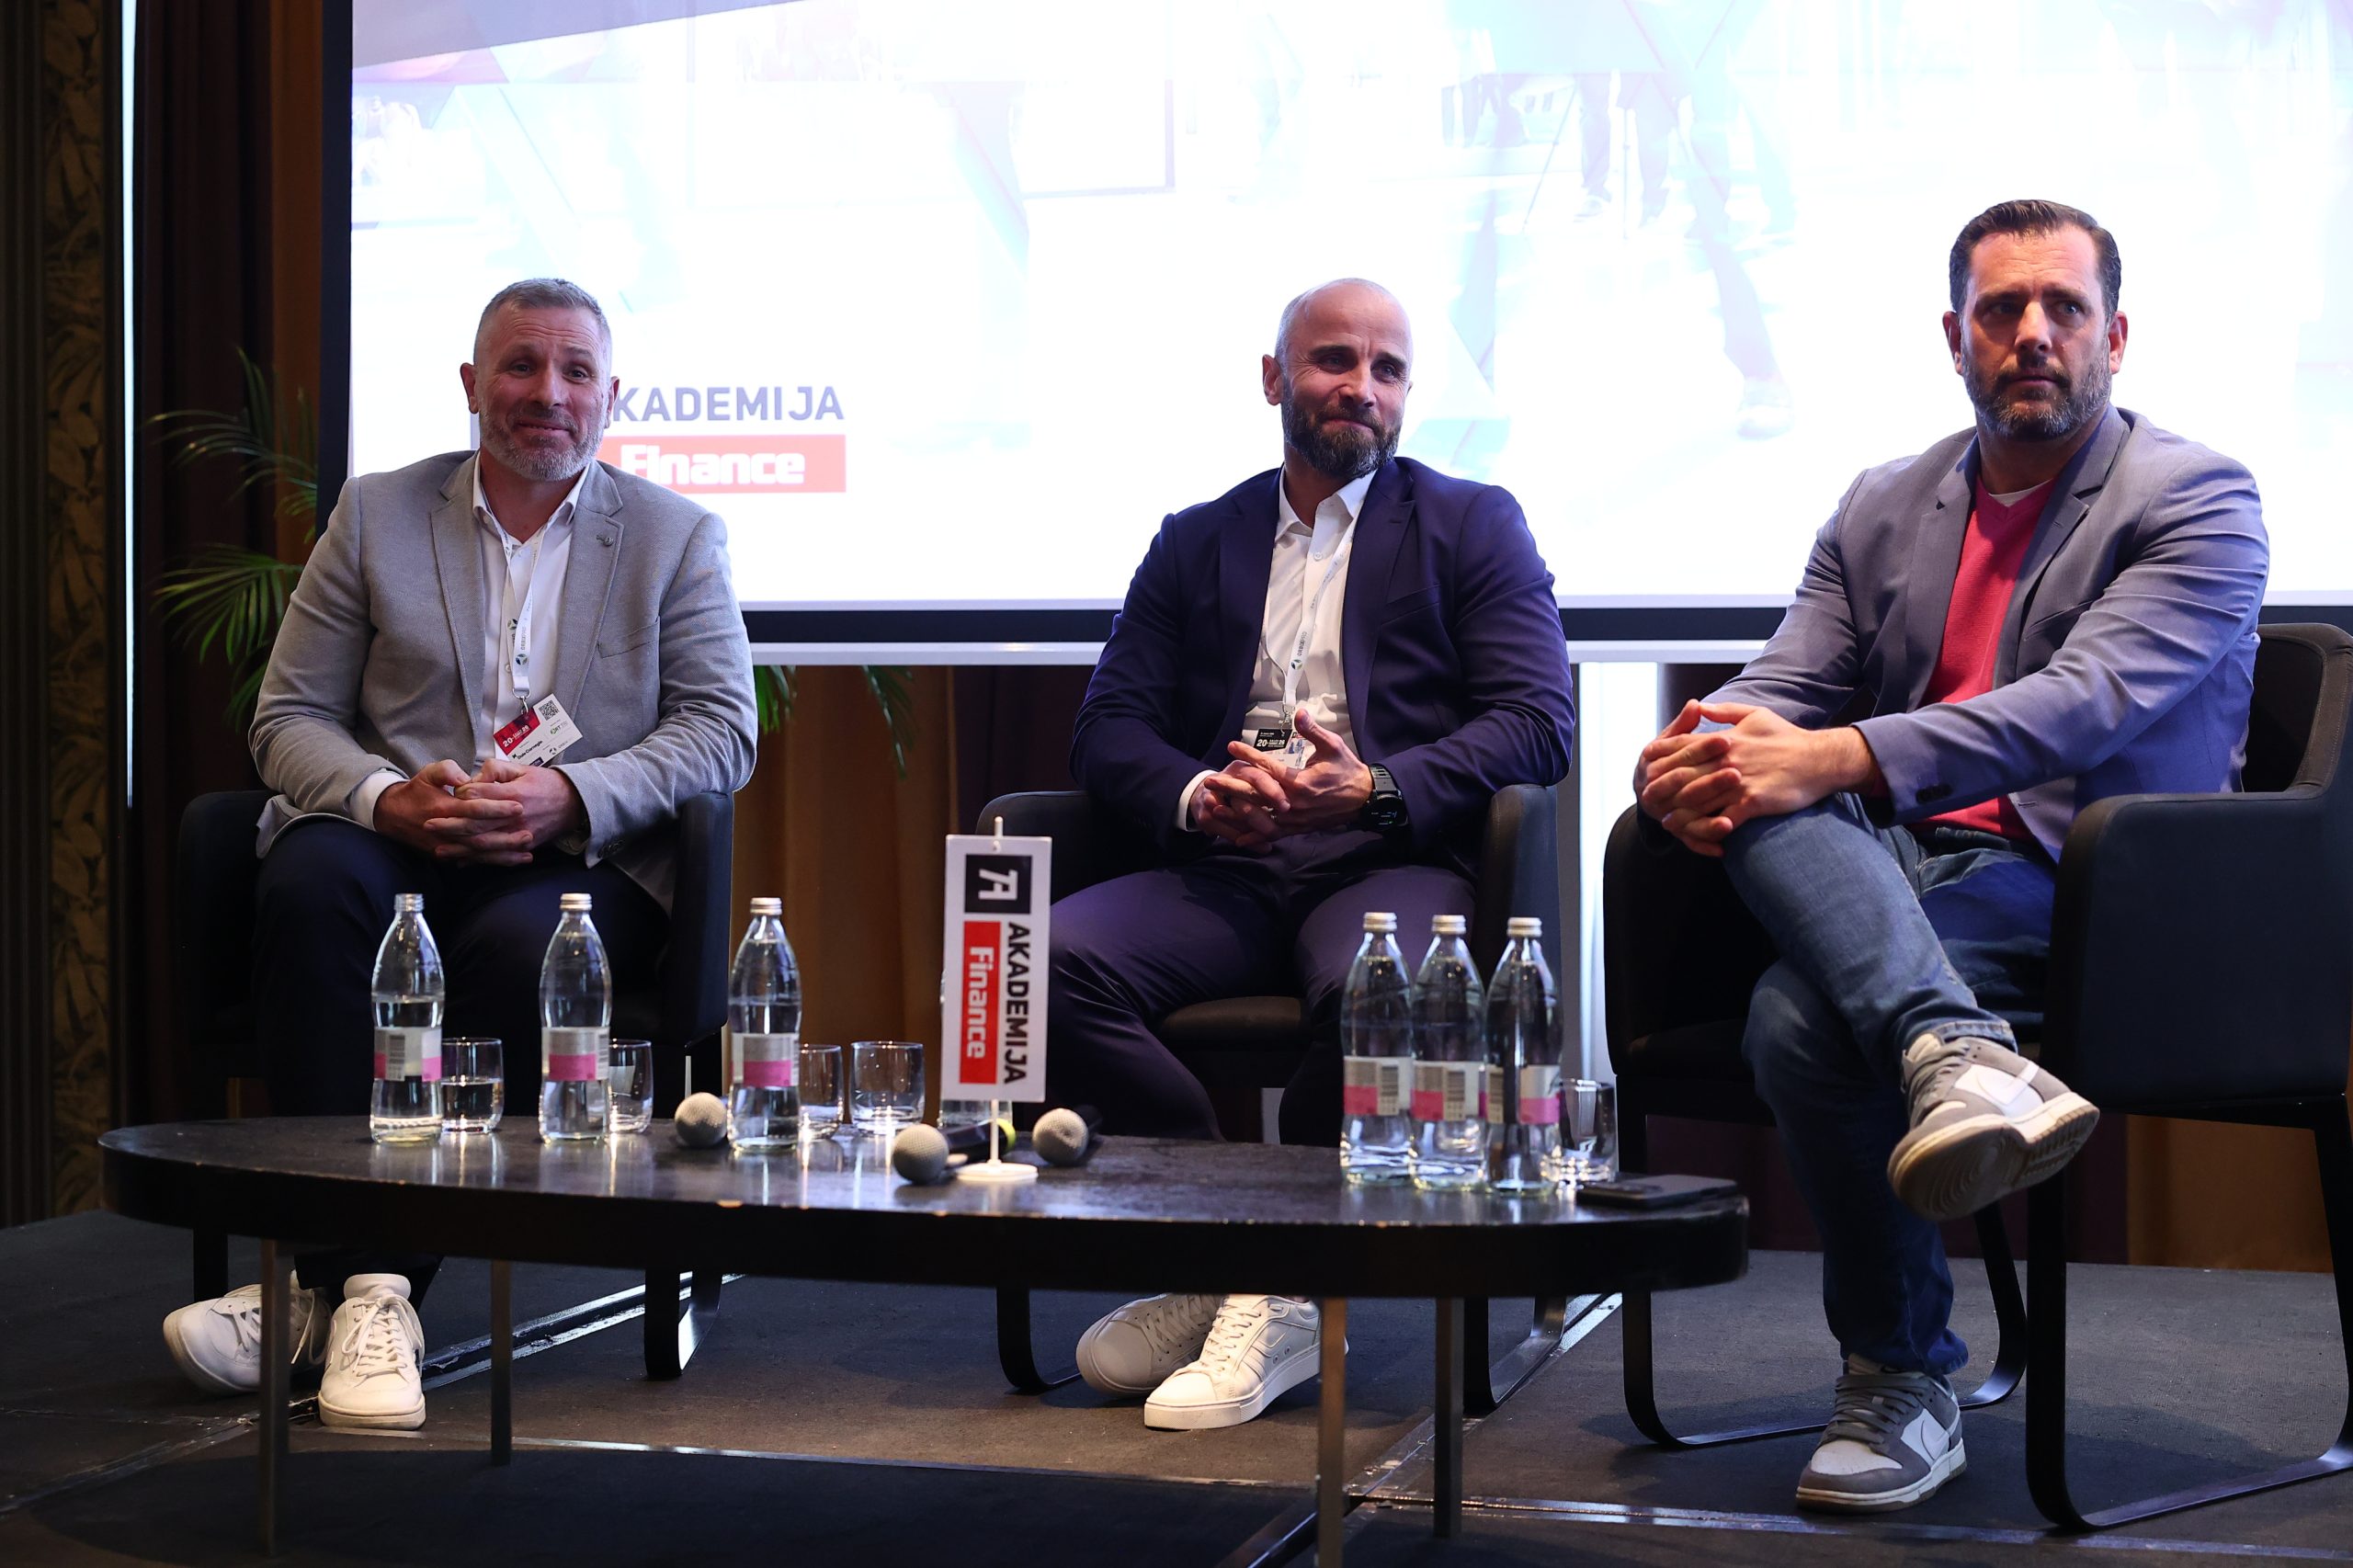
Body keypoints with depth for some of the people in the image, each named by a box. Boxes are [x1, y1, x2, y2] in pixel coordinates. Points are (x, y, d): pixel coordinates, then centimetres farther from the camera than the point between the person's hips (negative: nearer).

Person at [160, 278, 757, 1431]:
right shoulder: (377, 515, 14)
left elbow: (722, 729, 1)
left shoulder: (678, 537, 11)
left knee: (520, 943, -36)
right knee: (307, 882, -34)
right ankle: (350, 1260, -34)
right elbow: (289, 718, 9)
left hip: (580, 861, -1)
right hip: (397, 843, 2)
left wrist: (569, 795, -16)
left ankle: (356, 1281, -31)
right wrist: (388, 798, -14)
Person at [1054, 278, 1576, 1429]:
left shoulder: (1473, 525, 14)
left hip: (1390, 865, -3)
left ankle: (1272, 1289, -20)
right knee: (1052, 958, -27)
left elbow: (1537, 723, 1)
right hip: (1225, 869, 3)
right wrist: (1194, 795, -10)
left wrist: (1377, 791, -15)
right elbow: (1108, 727, 13)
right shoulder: (1195, 542, 22)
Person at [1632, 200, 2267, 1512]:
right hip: (1889, 876, 5)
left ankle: (1905, 1381, -17)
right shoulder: (1882, 509, 20)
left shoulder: (2197, 501, 1)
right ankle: (1956, 1056, -48)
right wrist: (1704, 750, -15)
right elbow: (1784, 688, 12)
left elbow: (2088, 702, -16)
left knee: (1801, 1011, -32)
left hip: (2078, 899, -5)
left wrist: (1842, 758, -28)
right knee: (1758, 792, -30)